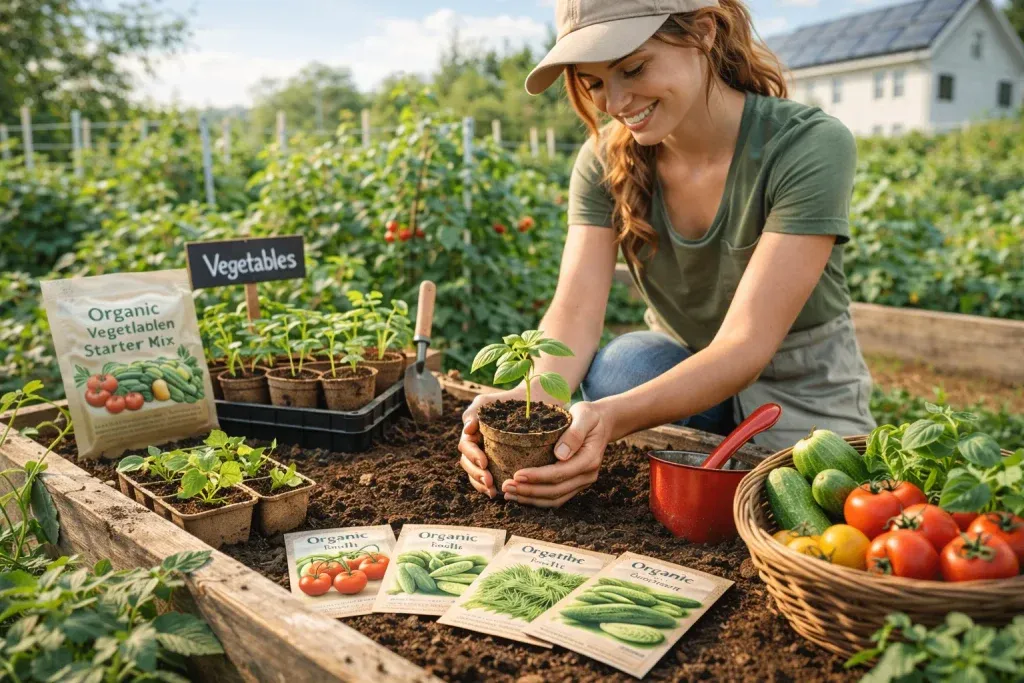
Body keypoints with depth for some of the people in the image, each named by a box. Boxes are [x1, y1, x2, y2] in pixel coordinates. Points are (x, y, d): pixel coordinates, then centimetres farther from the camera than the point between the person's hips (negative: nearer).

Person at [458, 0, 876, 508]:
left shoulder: (811, 147, -23)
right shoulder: (605, 160, -10)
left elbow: (745, 343, -31)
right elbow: (575, 310, -20)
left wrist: (613, 417, -47)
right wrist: (532, 398, -42)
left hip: (802, 392, -2)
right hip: (681, 369, 3)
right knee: (621, 365, -29)